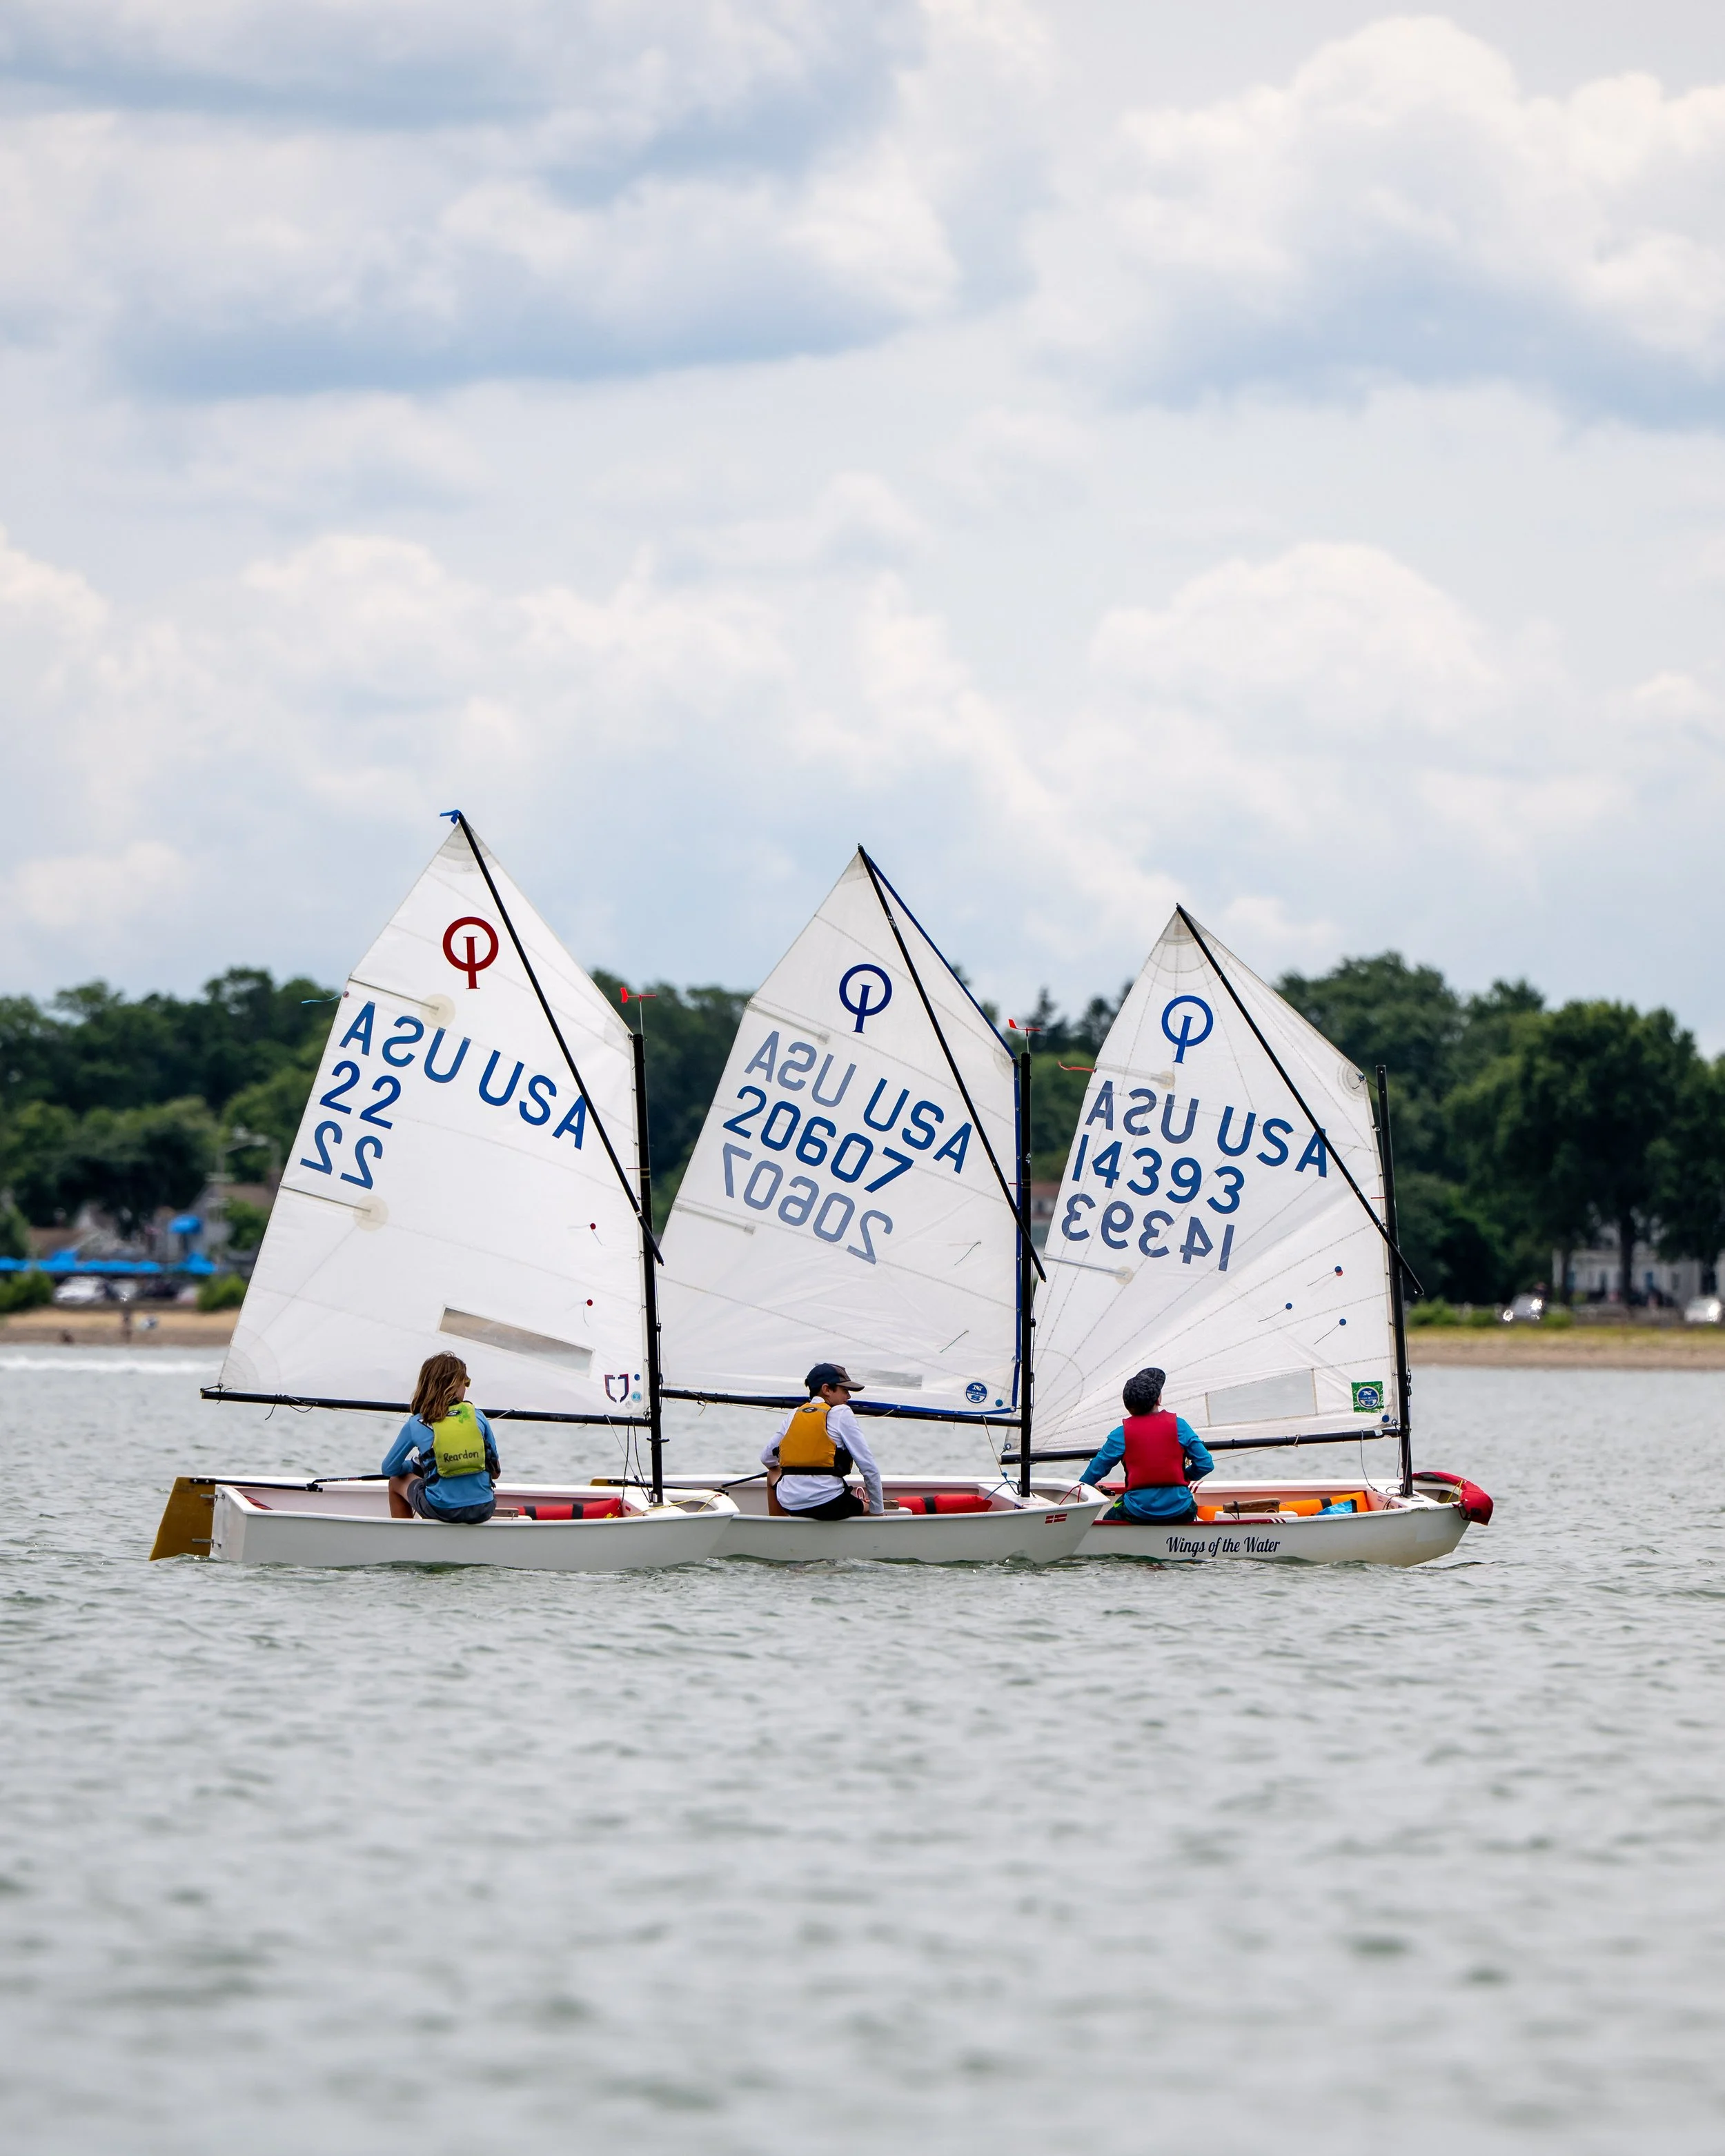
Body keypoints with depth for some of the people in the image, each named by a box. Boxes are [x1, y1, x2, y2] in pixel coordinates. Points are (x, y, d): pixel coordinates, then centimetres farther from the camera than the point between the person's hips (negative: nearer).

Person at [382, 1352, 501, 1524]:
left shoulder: (416, 1424, 2)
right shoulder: (477, 1417, 5)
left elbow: (389, 1469, 13)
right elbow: (495, 1472, 11)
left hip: (442, 1511, -2)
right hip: (483, 1510, 2)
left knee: (396, 1482, 27)